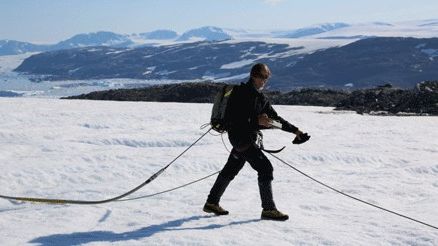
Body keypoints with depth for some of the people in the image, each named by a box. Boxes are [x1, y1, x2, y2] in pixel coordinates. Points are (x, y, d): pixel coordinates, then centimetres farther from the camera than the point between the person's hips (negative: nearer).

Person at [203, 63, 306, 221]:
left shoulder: (260, 98, 14)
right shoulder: (241, 93, -13)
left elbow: (274, 117, 17)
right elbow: (234, 118, -22)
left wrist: (294, 130, 11)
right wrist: (257, 121, -30)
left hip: (249, 138, 9)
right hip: (240, 136, -9)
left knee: (230, 170, 17)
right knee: (265, 168, -13)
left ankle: (212, 203, 28)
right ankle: (268, 209, -8)